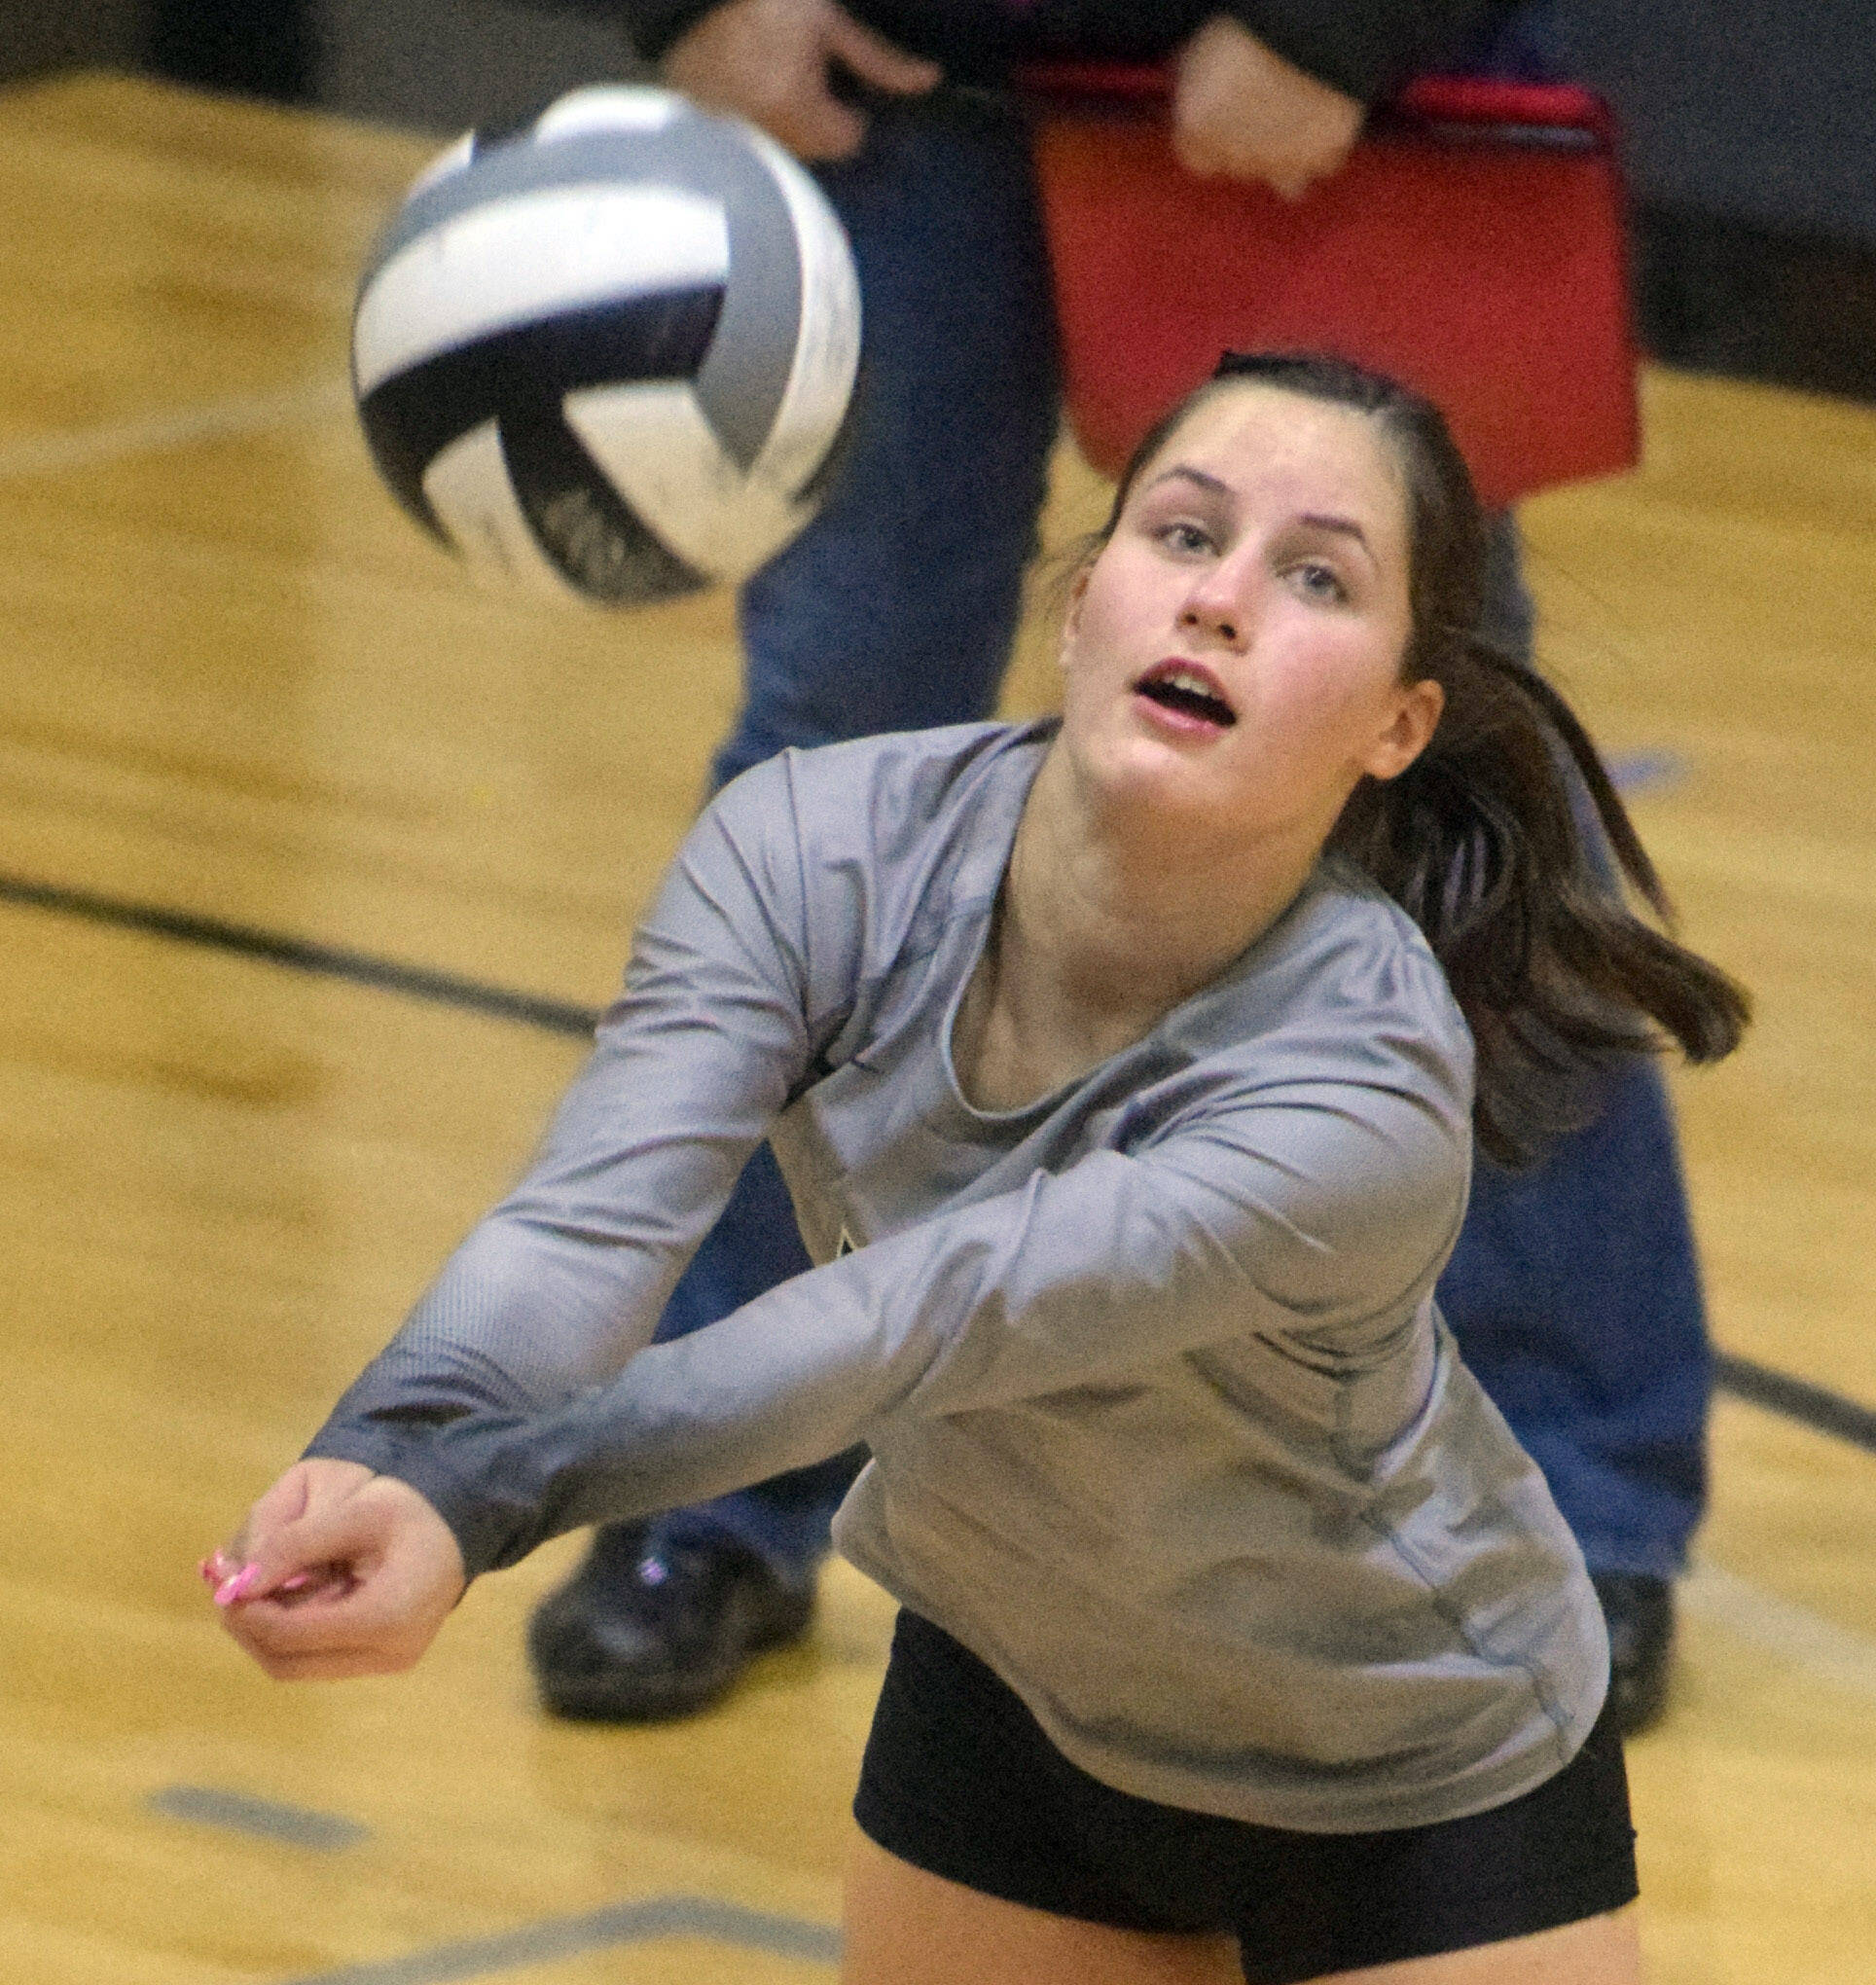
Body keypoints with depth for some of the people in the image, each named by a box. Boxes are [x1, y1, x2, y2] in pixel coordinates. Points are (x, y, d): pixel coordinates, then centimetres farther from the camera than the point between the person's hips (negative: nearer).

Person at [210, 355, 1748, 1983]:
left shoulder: (1360, 1091, -35)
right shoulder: (819, 852, -22)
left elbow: (909, 1326, -44)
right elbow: (595, 1217, -36)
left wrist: (472, 1497, -57)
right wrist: (386, 1463, -57)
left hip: (1410, 1794, -4)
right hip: (1014, 1707, 4)